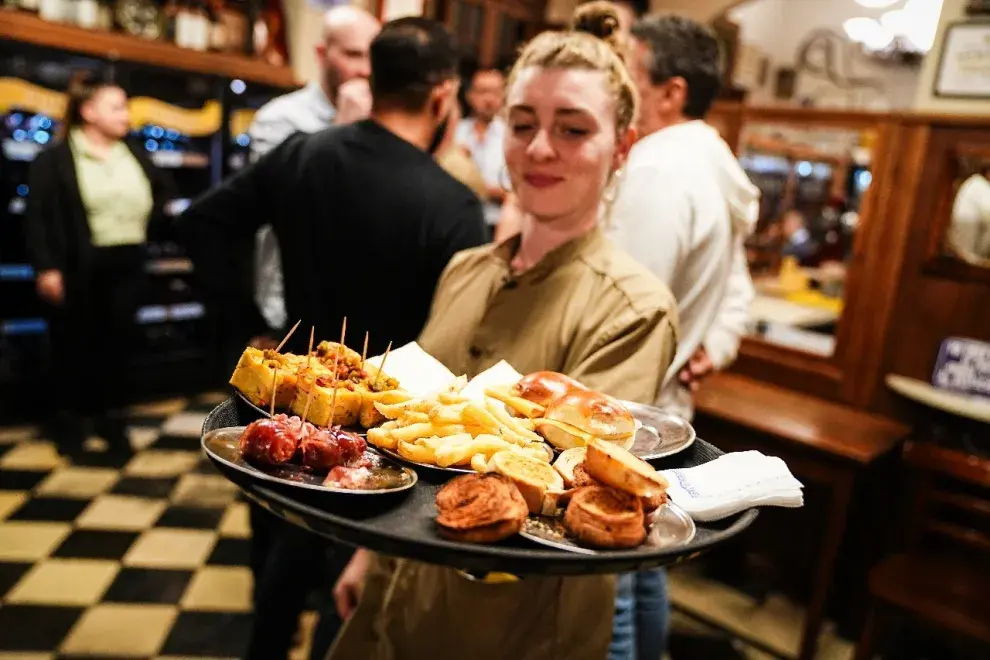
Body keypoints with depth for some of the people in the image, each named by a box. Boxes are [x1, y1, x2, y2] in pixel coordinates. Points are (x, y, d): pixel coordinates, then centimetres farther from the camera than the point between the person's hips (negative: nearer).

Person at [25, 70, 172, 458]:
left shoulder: (133, 157, 13)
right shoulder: (55, 159, -5)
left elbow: (162, 190, 28)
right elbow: (38, 216, -9)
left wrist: (148, 225, 13)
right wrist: (46, 267, -15)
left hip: (127, 266, 5)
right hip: (78, 269, -4)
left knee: (119, 341, 8)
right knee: (74, 344, 5)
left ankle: (112, 418, 22)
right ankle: (72, 419, 21)